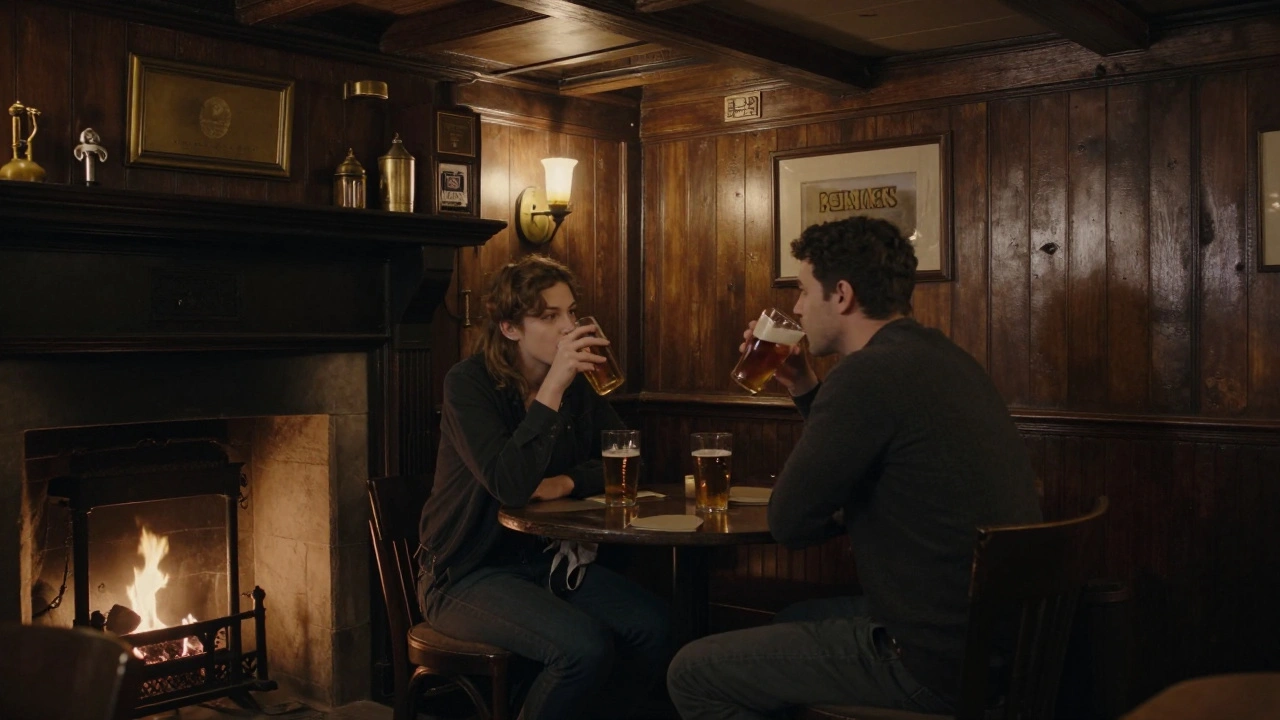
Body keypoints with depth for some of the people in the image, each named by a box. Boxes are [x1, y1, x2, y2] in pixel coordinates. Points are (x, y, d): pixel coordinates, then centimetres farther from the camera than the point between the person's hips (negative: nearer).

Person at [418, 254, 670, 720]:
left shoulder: (577, 385, 3)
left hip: (550, 560, 6)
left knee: (654, 626, -17)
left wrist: (567, 482, -12)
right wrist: (552, 387, -31)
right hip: (468, 573, -6)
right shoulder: (468, 383, -15)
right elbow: (510, 486, -28)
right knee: (585, 646, -29)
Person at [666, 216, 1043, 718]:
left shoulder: (870, 373, -22)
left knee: (692, 673, 0)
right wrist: (804, 390, 13)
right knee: (792, 622, 32)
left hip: (934, 663, -10)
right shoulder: (940, 357, 9)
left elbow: (789, 522, -15)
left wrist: (840, 515, 5)